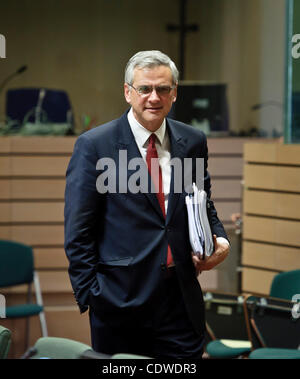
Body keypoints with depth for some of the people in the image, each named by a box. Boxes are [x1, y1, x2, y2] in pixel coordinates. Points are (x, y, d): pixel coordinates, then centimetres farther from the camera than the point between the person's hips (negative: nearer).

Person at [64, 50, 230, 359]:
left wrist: (219, 240, -2)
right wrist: (89, 296, -10)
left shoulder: (193, 142, 8)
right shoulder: (94, 145, -5)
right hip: (120, 300, -3)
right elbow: (78, 232, -5)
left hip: (182, 299, 3)